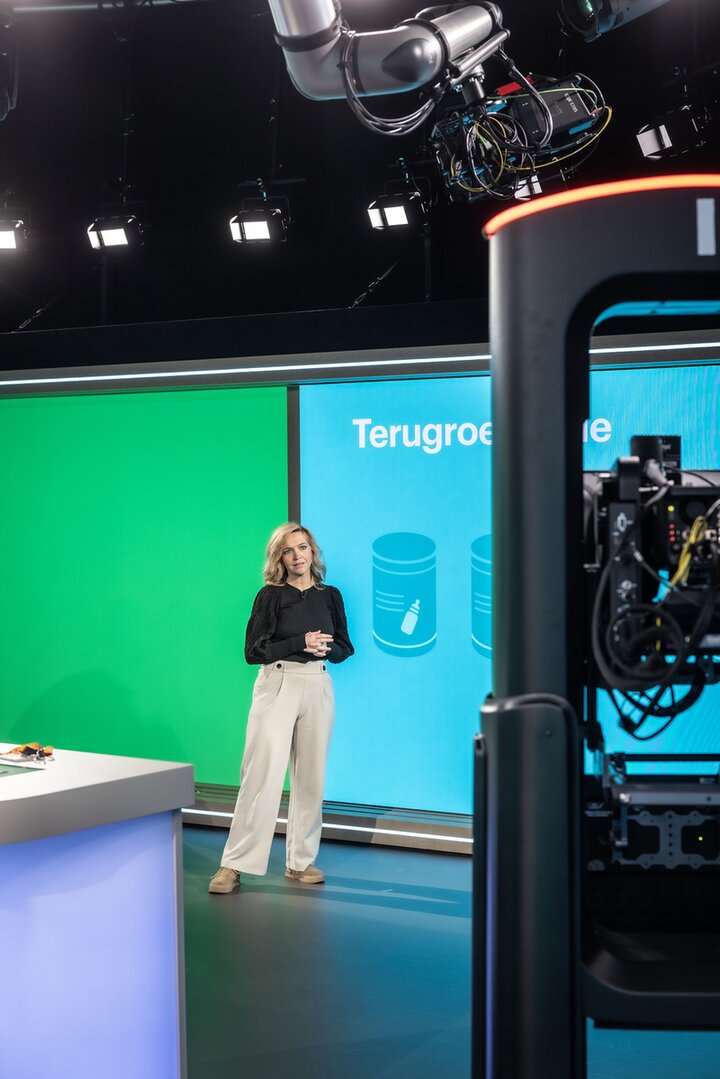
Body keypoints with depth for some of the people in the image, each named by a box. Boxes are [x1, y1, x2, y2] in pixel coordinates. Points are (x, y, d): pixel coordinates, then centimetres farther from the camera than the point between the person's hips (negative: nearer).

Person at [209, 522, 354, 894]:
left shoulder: (330, 595, 9)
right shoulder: (270, 595, -1)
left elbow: (345, 646, 13)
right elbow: (253, 650, -6)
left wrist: (327, 648, -9)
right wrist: (300, 643, -16)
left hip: (317, 688, 4)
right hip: (277, 686, -4)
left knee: (310, 776, 7)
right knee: (262, 774, -8)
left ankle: (301, 861, 17)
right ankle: (234, 864, -4)